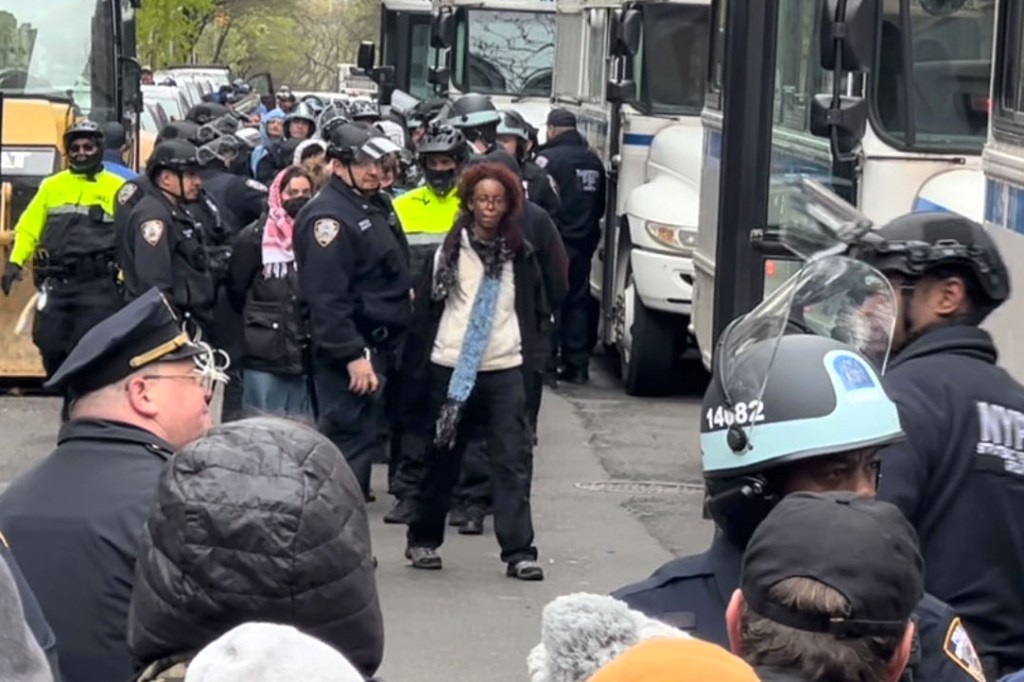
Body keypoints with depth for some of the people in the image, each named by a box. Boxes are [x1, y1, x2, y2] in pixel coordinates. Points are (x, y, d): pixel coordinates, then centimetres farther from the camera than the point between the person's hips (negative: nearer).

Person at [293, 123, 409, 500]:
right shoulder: (328, 217, -18)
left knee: (366, 436, 19)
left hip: (379, 345, 10)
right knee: (349, 441, -9)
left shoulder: (375, 206, 14)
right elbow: (326, 298, -25)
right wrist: (353, 355, -28)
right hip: (348, 352, -10)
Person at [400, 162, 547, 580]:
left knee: (514, 458, -8)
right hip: (450, 368, -1)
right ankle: (423, 539, 27)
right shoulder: (450, 250, 0)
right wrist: (418, 368, -2)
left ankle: (518, 551, -7)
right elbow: (425, 307, 0)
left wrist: (527, 349, 7)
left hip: (505, 369, 1)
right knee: (442, 457, 10)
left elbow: (537, 311, 16)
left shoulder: (521, 254, 5)